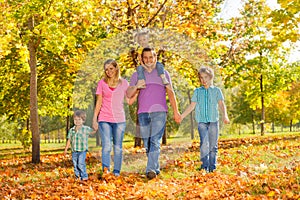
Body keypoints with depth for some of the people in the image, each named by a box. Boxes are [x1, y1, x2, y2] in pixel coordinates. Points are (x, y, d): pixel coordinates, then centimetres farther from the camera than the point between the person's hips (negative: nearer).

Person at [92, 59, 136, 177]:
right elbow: (99, 102, 9)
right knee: (106, 146, -15)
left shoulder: (124, 83, 8)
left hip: (119, 120, 1)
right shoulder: (102, 83, 7)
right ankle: (106, 169, -25)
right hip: (104, 119, -1)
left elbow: (129, 101, 5)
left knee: (118, 148, 4)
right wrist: (94, 119, 4)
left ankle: (116, 172, 9)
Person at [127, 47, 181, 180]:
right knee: (147, 143, 3)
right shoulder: (137, 74, 15)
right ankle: (156, 168, 15)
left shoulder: (163, 73, 13)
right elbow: (129, 94, 10)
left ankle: (151, 169, -23)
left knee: (155, 141, -16)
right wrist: (136, 87, -11)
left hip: (159, 112, -3)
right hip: (143, 113, 3)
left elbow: (170, 92, 13)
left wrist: (176, 112, 7)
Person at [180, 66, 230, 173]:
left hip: (213, 121, 0)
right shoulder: (197, 91, 11)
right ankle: (204, 166, -11)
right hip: (201, 121, 0)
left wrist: (225, 115, -16)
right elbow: (192, 106, 14)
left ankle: (212, 166, 12)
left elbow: (221, 104, 1)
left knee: (213, 146, 3)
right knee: (204, 144, -15)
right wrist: (181, 116, 8)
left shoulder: (216, 90, 8)